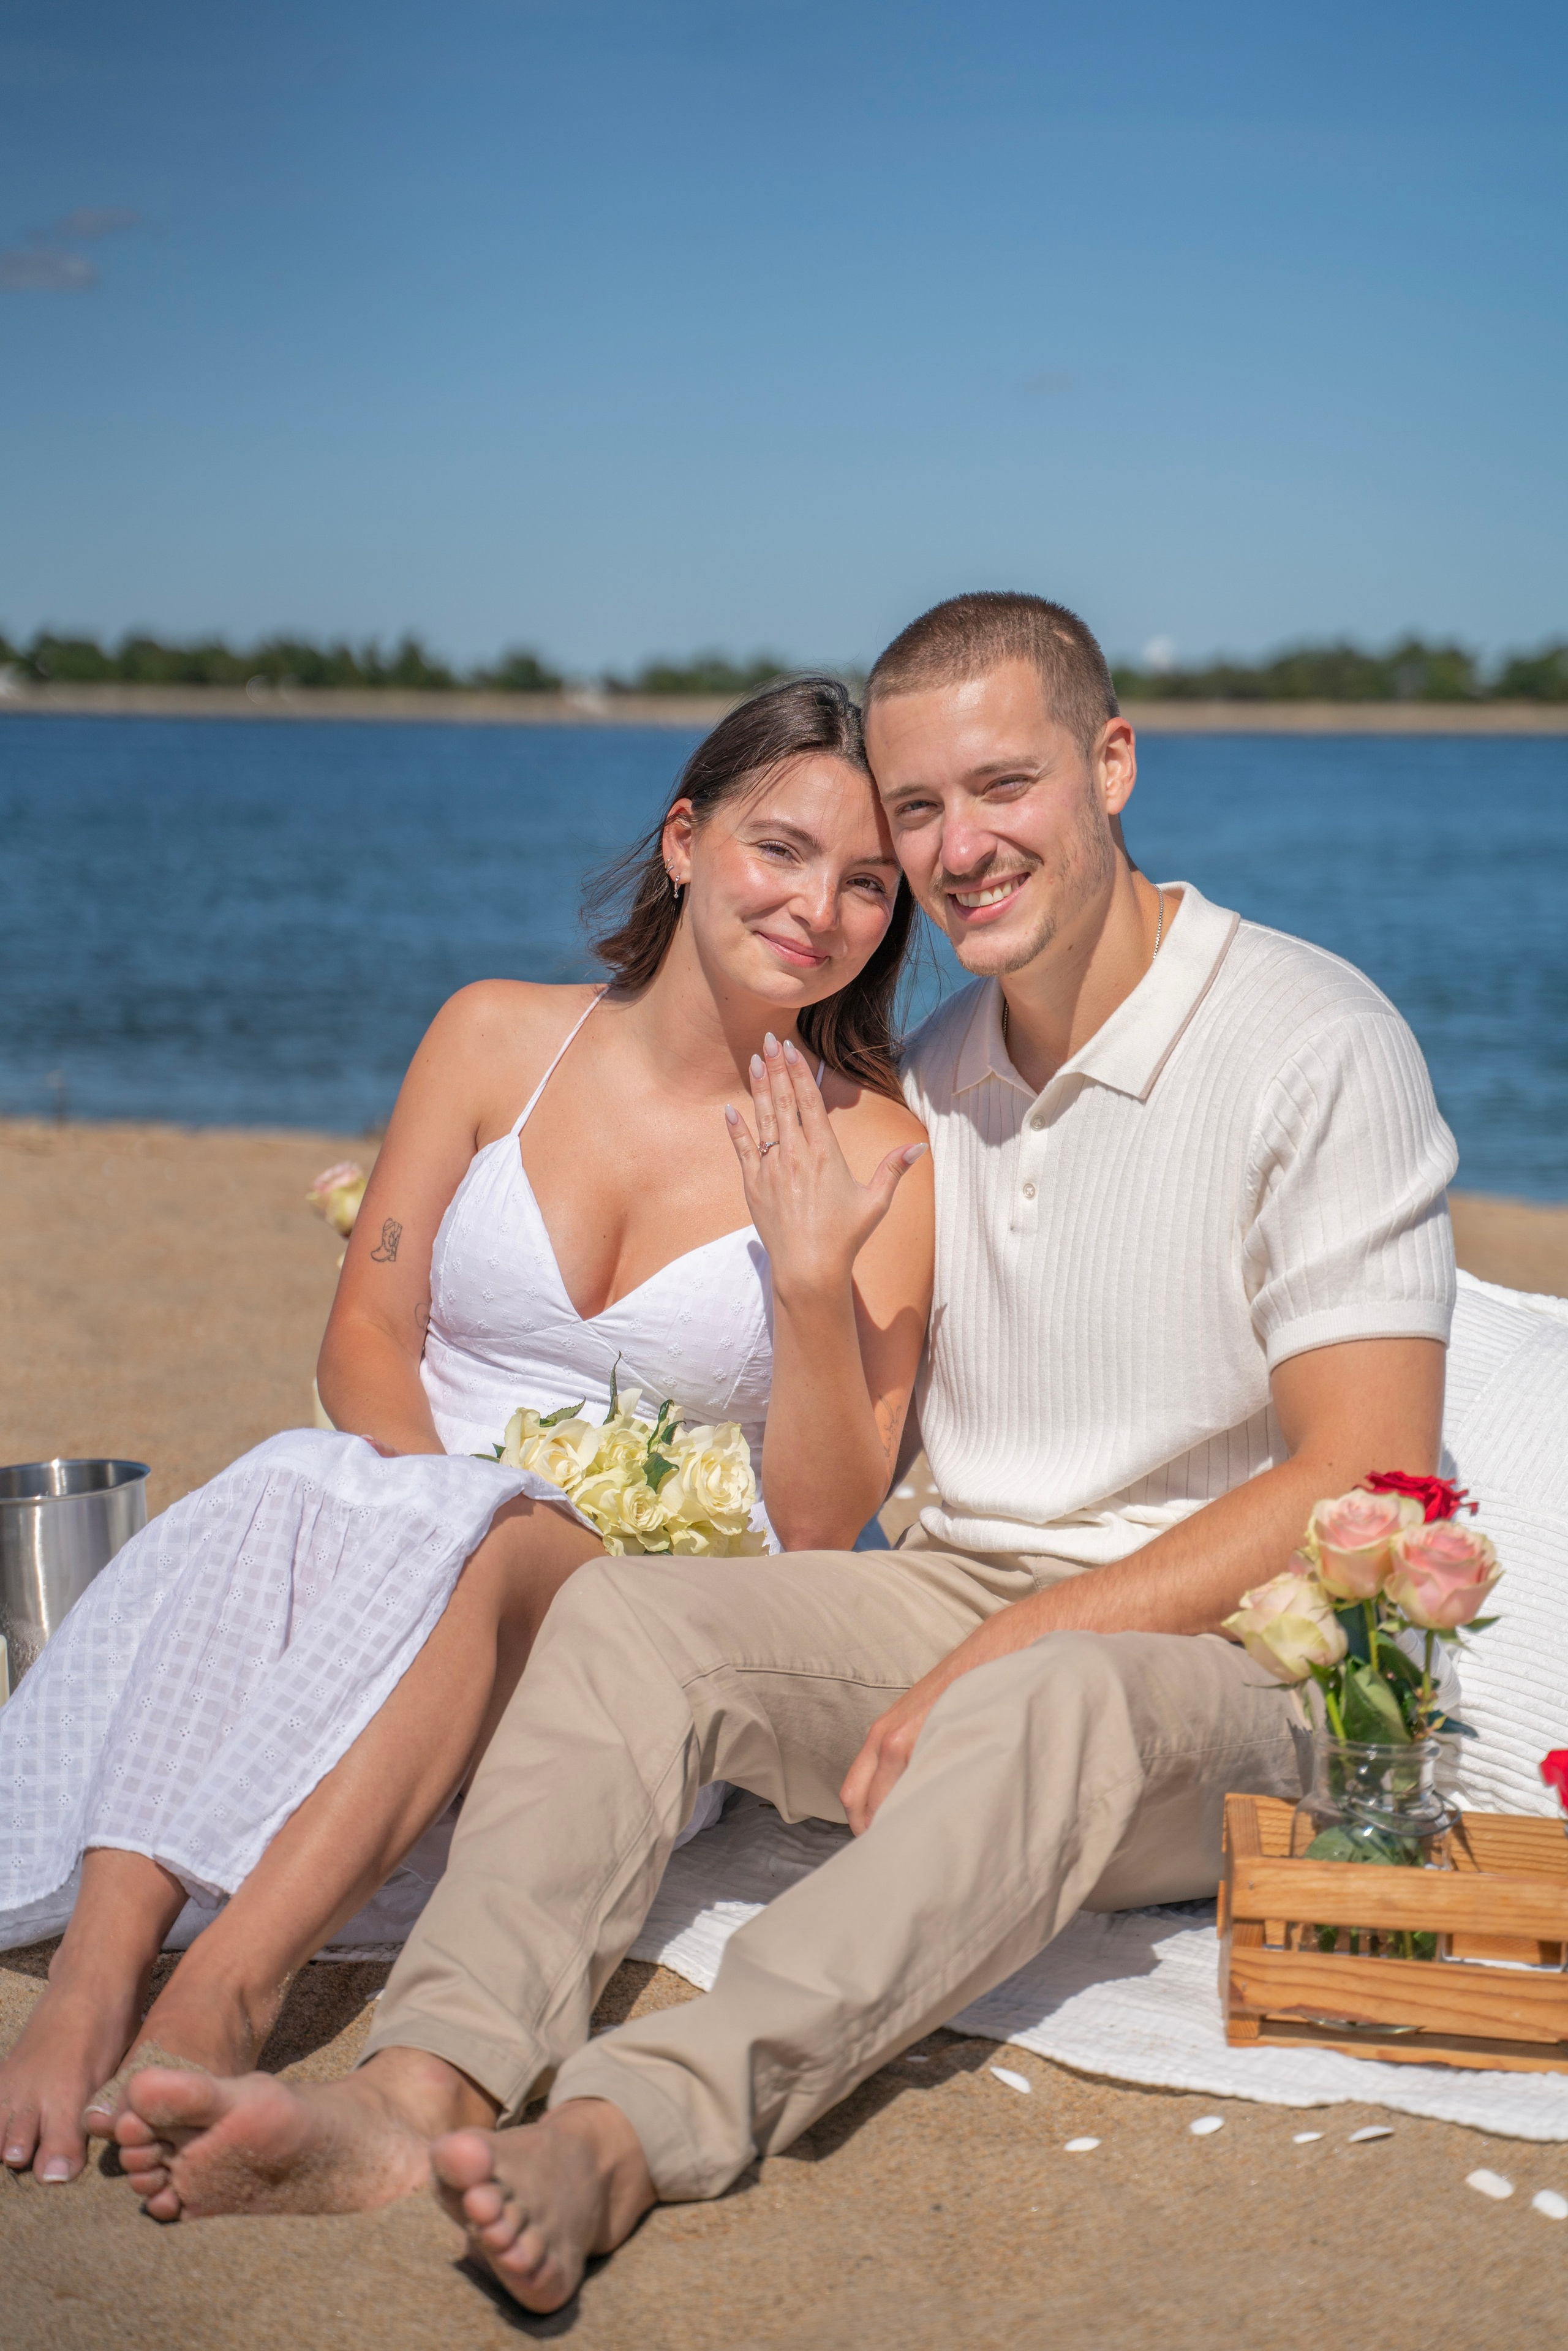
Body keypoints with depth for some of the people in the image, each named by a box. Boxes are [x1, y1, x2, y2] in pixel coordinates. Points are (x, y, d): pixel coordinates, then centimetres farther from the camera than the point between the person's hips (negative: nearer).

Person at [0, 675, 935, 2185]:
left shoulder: (874, 1155, -1)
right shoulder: (499, 1037, 5)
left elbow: (824, 1523, -4)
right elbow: (366, 1330, 4)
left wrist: (812, 1273, -18)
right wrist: (431, 1492, -16)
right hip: (421, 1508, 2)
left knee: (493, 1544, -37)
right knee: (276, 1502, -34)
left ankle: (219, 1998, -47)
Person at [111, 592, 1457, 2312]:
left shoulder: (1314, 1043, -8)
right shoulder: (932, 1076, 11)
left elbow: (1369, 1487, -16)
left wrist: (1003, 1651, -21)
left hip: (1236, 1653, -5)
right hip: (962, 1601, 6)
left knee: (1054, 1706, -39)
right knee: (631, 1607, -19)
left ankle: (621, 2138, -51)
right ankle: (423, 2090, -38)